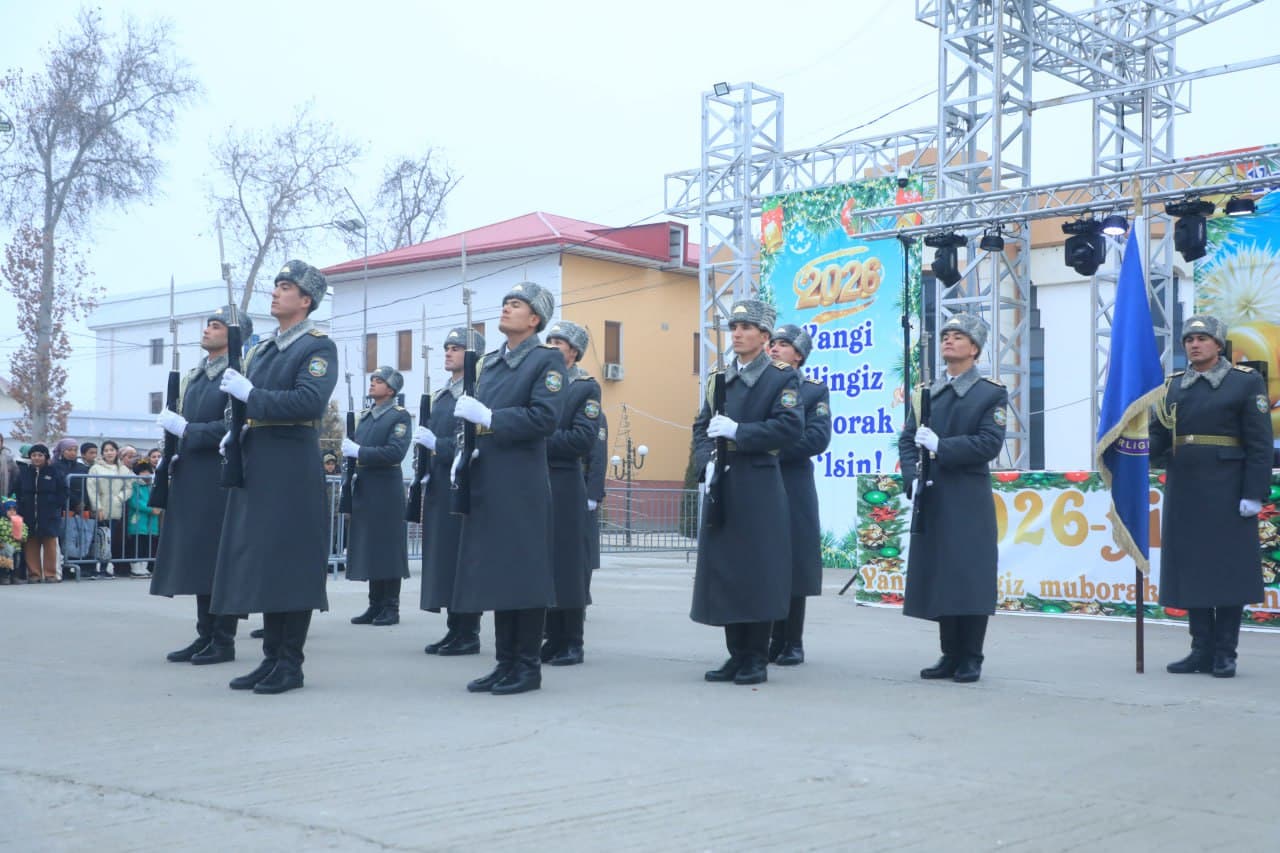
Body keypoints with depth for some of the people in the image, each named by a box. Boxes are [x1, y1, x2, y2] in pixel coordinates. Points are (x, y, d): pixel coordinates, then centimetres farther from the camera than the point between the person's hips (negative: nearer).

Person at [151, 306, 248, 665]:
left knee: (220, 560, -4)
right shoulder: (194, 377, 18)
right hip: (191, 480, 8)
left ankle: (224, 641, 1)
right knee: (198, 560, 10)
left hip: (220, 482, -8)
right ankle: (205, 636, 16)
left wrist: (186, 429, -17)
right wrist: (172, 455, 8)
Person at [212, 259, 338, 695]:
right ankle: (271, 658, 16)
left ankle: (290, 664, 1)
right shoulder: (262, 349, 18)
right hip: (256, 465, 8)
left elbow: (309, 401, -21)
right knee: (259, 561, 9)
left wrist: (249, 394, -19)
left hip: (292, 469, -8)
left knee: (289, 562, -5)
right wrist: (236, 431, 5)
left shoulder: (318, 347, -6)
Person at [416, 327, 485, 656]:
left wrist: (437, 444, -21)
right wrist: (427, 471, 11)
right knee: (443, 559, 10)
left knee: (463, 559, -5)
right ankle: (454, 629, 16)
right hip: (439, 490, 9)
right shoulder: (441, 396, 19)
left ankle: (469, 634, 1)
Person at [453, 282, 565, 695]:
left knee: (524, 573, -3)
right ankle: (505, 663, 16)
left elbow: (545, 417, -16)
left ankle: (527, 667, 5)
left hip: (522, 486, -7)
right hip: (487, 482, 7)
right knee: (495, 572, 9)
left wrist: (488, 417, -19)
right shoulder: (490, 362, 19)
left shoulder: (547, 360, -3)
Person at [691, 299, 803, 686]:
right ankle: (737, 655, 16)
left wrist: (737, 431, -19)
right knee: (723, 569, 6)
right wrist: (707, 463, -4)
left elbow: (790, 426, -14)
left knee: (757, 572, -3)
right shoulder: (718, 379, 17)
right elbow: (701, 428, 15)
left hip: (759, 489, -6)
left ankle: (757, 659, 6)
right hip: (721, 487, 6)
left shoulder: (782, 377, -1)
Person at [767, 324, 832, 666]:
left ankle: (793, 643, 8)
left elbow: (817, 438, -8)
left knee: (793, 565, 0)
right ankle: (772, 639, 11)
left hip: (794, 490, -3)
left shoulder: (814, 391, 5)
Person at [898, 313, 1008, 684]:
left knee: (970, 578, -3)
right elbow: (907, 441, 9)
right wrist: (913, 477, -9)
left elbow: (989, 443, -10)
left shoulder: (992, 393, 2)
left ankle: (970, 659, 6)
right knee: (938, 578, 6)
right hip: (931, 501, 4)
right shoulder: (924, 392, 15)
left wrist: (940, 446, -18)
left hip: (969, 501, -4)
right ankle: (950, 656, 15)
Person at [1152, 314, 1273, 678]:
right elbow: (1157, 437, 6)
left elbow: (1259, 444, -6)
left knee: (1228, 572, 0)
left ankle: (1225, 654, 6)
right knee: (1190, 571, 6)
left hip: (1227, 493, -4)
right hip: (1184, 492, 4)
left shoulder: (1247, 382, 0)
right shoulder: (1172, 386, 12)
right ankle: (1202, 651, 13)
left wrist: (1254, 494, -13)